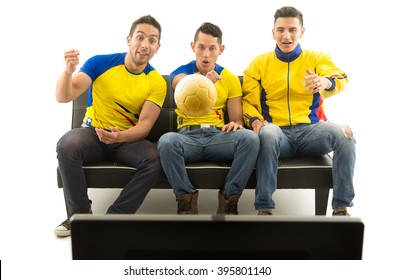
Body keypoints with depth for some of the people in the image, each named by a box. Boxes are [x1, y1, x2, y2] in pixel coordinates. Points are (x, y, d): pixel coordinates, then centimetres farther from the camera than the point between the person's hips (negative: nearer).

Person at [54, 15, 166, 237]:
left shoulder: (157, 82, -5)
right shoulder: (100, 63, -6)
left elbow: (145, 124, -10)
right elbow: (63, 97, -11)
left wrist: (119, 136, -32)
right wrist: (68, 71, -33)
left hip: (128, 139, 1)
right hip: (93, 133, 0)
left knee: (155, 159, -30)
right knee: (67, 145, -32)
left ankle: (115, 217, -16)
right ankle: (80, 214, -13)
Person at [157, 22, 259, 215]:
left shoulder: (230, 79, 14)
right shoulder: (180, 72, 7)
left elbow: (237, 118, 13)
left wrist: (236, 125, -14)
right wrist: (205, 81, -45)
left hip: (218, 136, 2)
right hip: (187, 135, -1)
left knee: (249, 138, -29)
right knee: (166, 140, -35)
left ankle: (229, 199, -15)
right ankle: (186, 199, -14)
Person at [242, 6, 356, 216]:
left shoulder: (317, 58, 10)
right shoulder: (259, 63, 12)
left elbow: (341, 79, -10)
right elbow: (247, 101, 8)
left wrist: (325, 83, -35)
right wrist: (254, 120, -15)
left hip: (311, 129, 1)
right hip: (278, 131, -1)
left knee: (344, 133, -29)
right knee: (267, 133, -36)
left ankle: (341, 207, -17)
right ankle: (264, 208, -28)